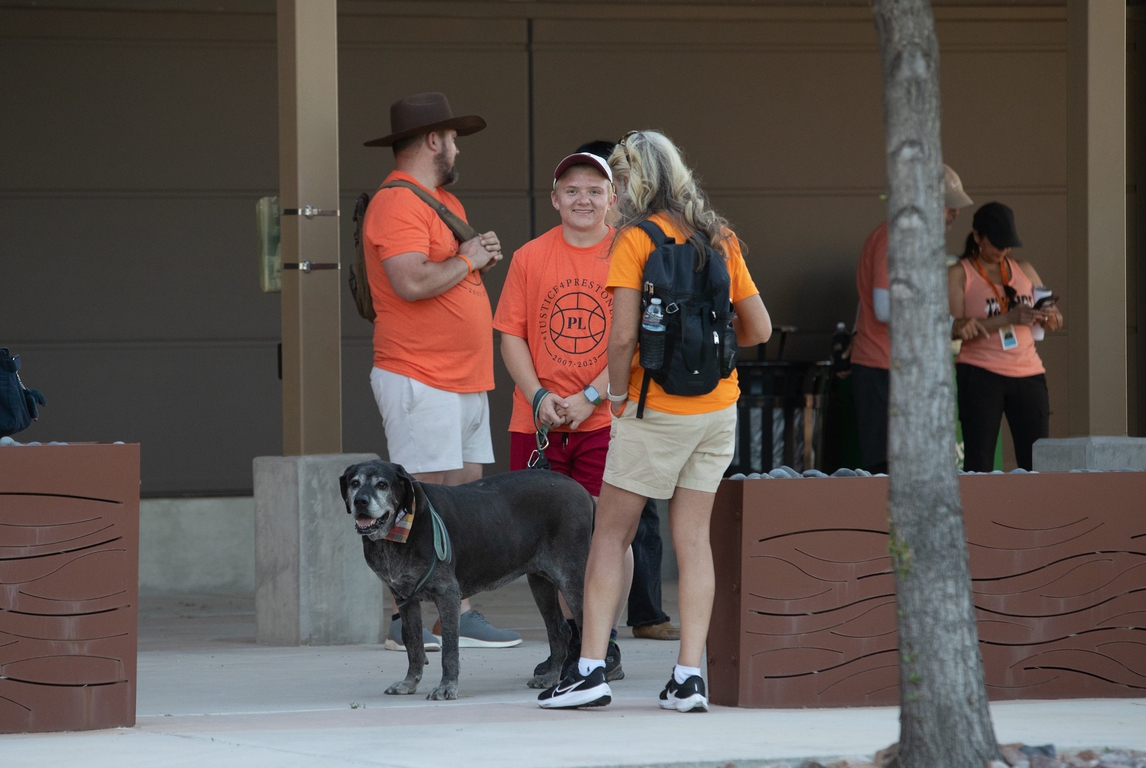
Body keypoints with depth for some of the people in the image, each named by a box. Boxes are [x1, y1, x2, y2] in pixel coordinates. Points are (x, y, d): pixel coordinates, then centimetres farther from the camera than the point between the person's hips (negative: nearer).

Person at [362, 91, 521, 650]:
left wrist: (482, 260, 8)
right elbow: (411, 282, -24)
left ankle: (461, 615, 8)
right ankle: (407, 621, -8)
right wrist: (466, 259, -10)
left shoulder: (442, 200, 21)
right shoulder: (398, 203, -12)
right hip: (420, 381, -10)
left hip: (465, 382, 10)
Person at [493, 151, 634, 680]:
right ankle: (568, 640, 15)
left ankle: (605, 642, 6)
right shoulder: (529, 258, 5)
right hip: (538, 421, 2)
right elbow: (511, 336, 5)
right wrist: (539, 396, -8)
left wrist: (589, 397, -13)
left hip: (605, 419, -2)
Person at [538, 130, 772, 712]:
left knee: (611, 536, 4)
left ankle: (590, 669, -1)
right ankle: (688, 678, 1)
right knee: (694, 538, 6)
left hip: (657, 411, -5)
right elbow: (759, 329, 8)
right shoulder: (719, 239, 7)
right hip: (718, 406, 5)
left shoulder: (635, 239, -10)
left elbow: (623, 335, -18)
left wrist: (618, 396, -3)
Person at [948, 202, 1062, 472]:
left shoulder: (1023, 270, 15)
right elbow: (953, 328, -13)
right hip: (981, 375, -4)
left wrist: (1049, 316, -7)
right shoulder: (958, 274, 0)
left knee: (1036, 460, -2)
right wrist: (1008, 319, -22)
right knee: (979, 462, -6)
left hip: (1028, 374, 4)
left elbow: (1056, 321, 19)